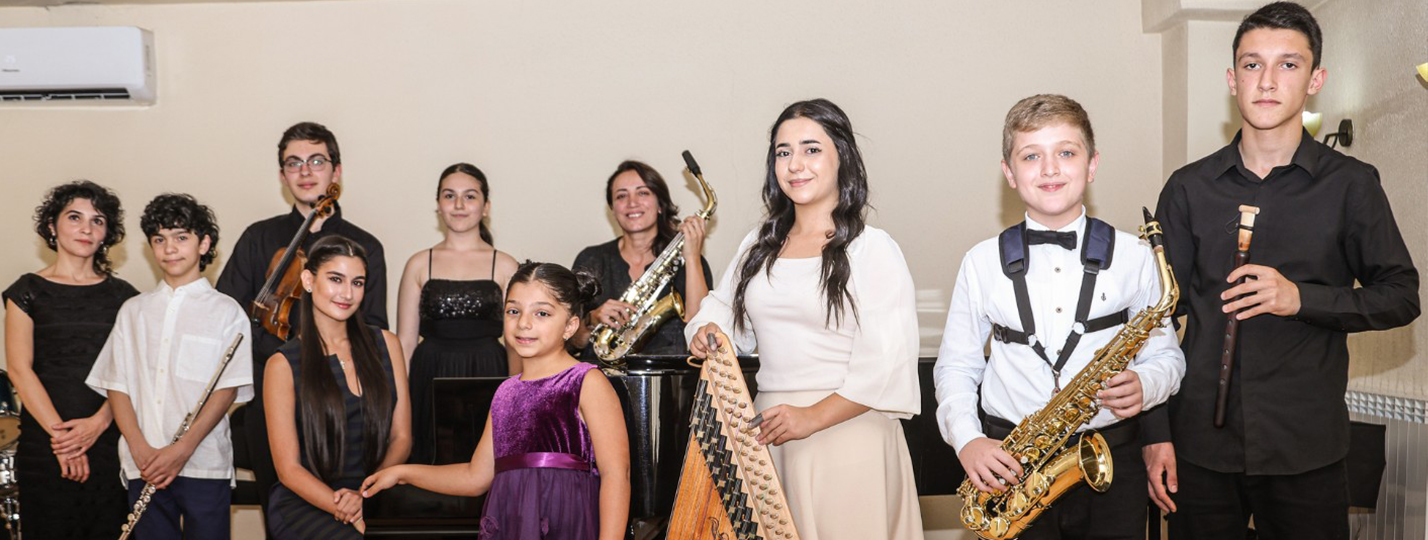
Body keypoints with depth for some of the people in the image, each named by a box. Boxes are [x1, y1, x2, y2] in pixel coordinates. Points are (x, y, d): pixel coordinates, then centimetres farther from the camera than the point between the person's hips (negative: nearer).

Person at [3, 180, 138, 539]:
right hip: (44, 443, -1)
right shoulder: (29, 291, 4)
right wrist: (58, 432, -13)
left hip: (109, 440, 1)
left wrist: (99, 422, -14)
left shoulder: (121, 295, 9)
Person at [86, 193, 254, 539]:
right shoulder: (133, 311, 14)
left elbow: (227, 390, -5)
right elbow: (116, 385, 8)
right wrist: (140, 449, -6)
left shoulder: (226, 312, 2)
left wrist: (182, 449, -14)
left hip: (205, 465, -3)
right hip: (143, 467, 3)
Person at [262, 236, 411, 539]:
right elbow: (289, 469, -4)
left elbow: (401, 437, 8)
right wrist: (349, 512, -18)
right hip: (304, 503, -3)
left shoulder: (385, 345, 10)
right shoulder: (284, 364, -1)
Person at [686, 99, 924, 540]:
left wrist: (813, 417, -19)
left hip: (848, 433, -5)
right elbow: (722, 307, 25)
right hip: (768, 432, 5)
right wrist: (707, 331, 2)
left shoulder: (872, 249, -7)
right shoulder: (759, 245, 12)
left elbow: (888, 364, -14)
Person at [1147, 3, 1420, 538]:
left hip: (1306, 449, -1)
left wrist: (1301, 297, -16)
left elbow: (1402, 296, 3)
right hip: (1200, 443, 1)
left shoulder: (1351, 184, 1)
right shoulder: (1188, 187, 4)